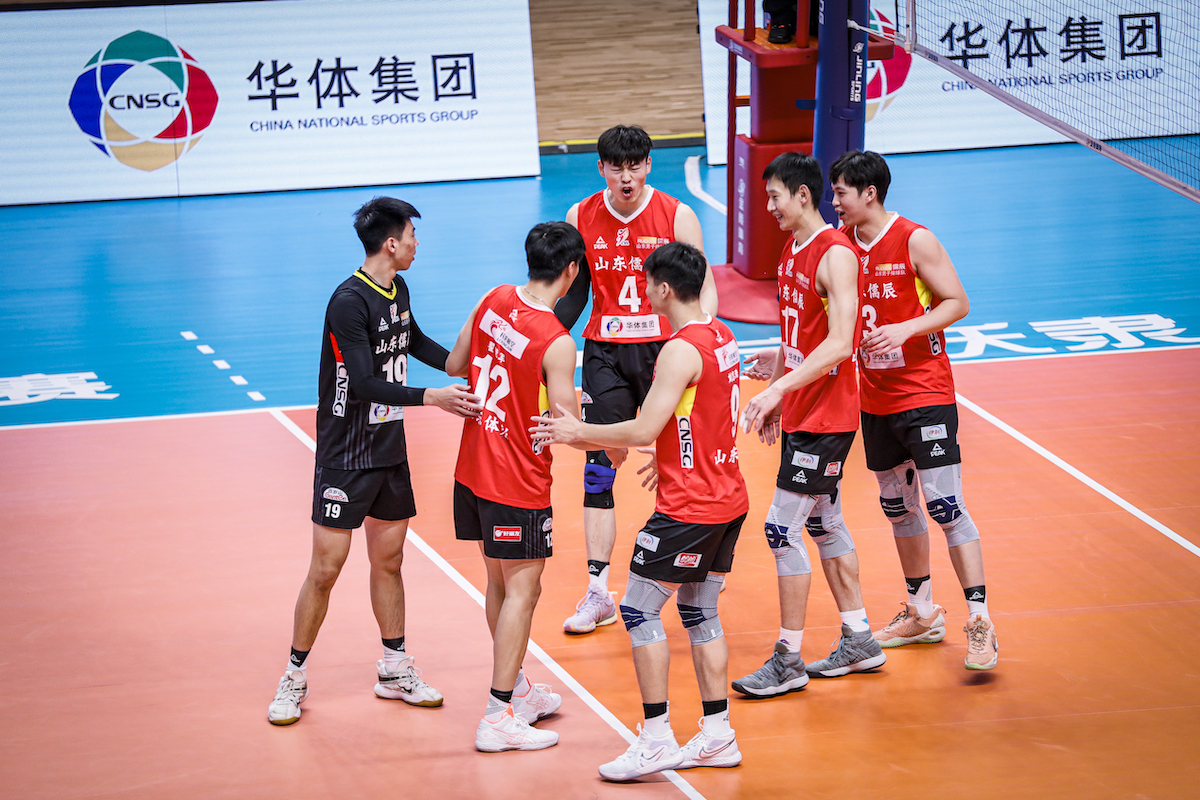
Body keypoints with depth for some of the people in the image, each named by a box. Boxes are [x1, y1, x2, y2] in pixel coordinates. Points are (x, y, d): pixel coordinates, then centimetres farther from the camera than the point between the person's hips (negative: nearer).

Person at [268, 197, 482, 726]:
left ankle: (395, 671, 24)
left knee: (388, 560, 14)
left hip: (390, 453, 8)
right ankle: (294, 679, 7)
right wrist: (431, 398, -31)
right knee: (326, 568, -4)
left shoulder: (397, 291, 7)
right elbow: (364, 383, -27)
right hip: (345, 458, -8)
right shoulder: (350, 301, -20)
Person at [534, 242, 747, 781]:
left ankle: (657, 740, -2)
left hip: (689, 508, -9)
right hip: (727, 499, 9)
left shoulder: (681, 350, -19)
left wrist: (577, 433, -13)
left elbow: (643, 432, -23)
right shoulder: (721, 337, 10)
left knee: (639, 610, -2)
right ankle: (717, 737, 16)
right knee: (700, 615, 15)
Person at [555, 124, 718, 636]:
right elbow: (573, 291, 12)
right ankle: (598, 593, 1)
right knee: (598, 471, -3)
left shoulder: (676, 217, -5)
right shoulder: (581, 219, 2)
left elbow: (704, 290, -3)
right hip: (605, 353, 2)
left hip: (664, 348, -2)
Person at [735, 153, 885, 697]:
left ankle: (788, 661, -2)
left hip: (826, 415, -10)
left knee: (783, 529, -8)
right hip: (801, 413, 10)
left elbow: (839, 344, -27)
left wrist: (778, 388, -31)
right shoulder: (792, 250, 11)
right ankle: (859, 642, 25)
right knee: (824, 524, 16)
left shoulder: (835, 255, -18)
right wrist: (775, 398, 20)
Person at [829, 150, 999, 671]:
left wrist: (904, 329, -24)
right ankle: (922, 613, 28)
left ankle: (979, 622, -9)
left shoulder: (914, 241, -11)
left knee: (945, 505, -11)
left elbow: (957, 303, -11)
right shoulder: (843, 245, 5)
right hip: (874, 398, 6)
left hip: (925, 394, -6)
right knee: (897, 505, 14)